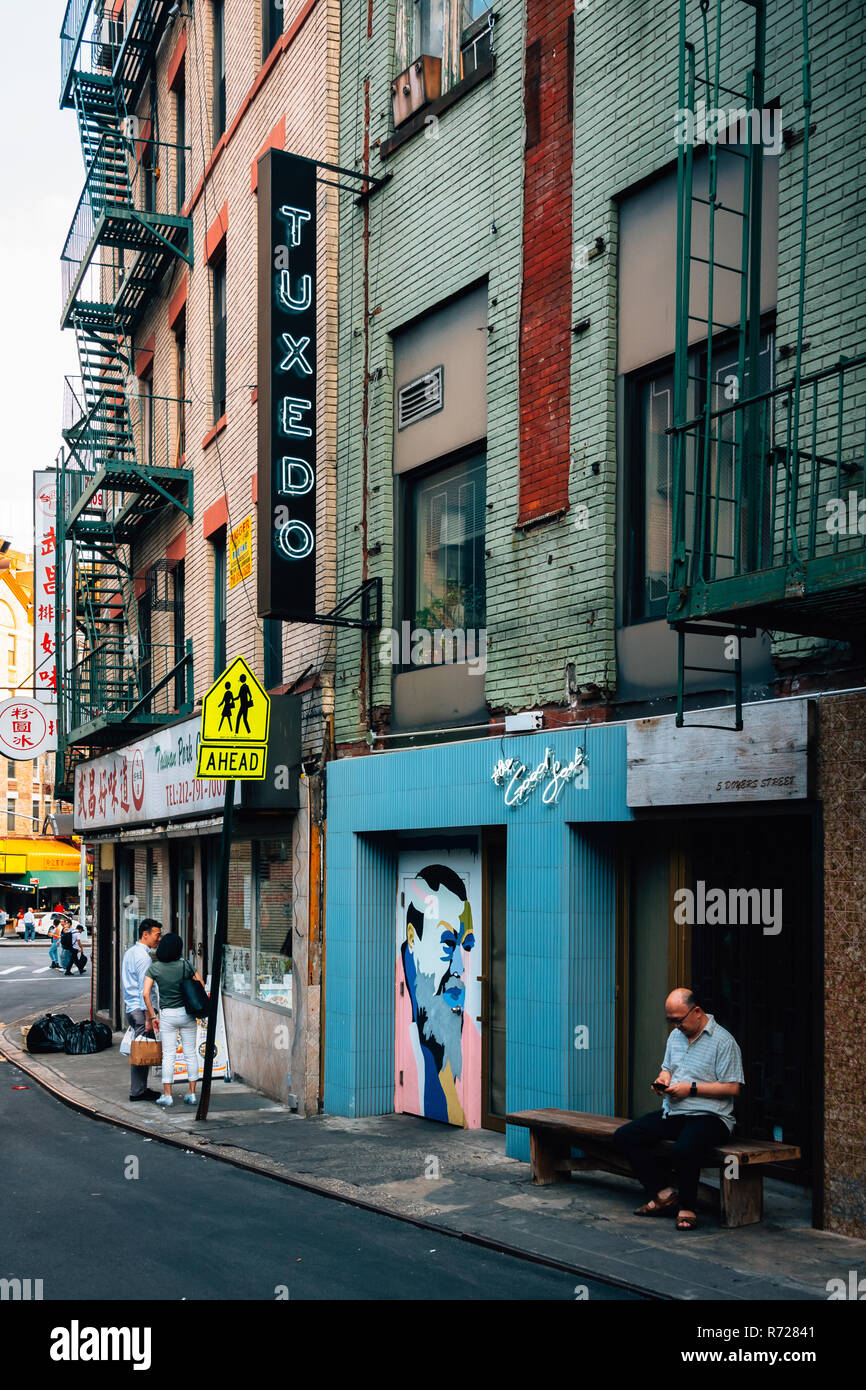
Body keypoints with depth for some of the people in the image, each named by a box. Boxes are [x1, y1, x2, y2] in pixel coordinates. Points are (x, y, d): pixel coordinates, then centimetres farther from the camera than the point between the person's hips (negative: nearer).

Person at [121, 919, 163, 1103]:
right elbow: (144, 990, -19)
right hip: (140, 1009, -10)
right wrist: (149, 1017, -18)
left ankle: (140, 1088, 16)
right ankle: (138, 1091, -3)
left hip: (130, 1007, 10)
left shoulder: (129, 952, 15)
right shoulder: (143, 957, -16)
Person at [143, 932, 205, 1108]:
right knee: (190, 1053, 8)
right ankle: (192, 1094, 11)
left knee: (168, 1055, 5)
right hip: (187, 1013, 1)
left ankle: (167, 1095, 5)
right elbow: (201, 986, -2)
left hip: (167, 1015, -1)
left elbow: (146, 994, -10)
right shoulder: (185, 965, -7)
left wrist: (151, 1017, -1)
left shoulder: (154, 968, -7)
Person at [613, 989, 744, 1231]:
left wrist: (691, 1088, -16)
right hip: (672, 1113, 8)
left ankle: (686, 1207, -11)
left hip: (709, 1116, -8)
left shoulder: (723, 1041, -9)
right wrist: (663, 1079, 4)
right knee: (624, 1136, -8)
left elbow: (732, 1087, -13)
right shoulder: (676, 1036, 16)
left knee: (683, 1149, -37)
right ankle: (660, 1194, -3)